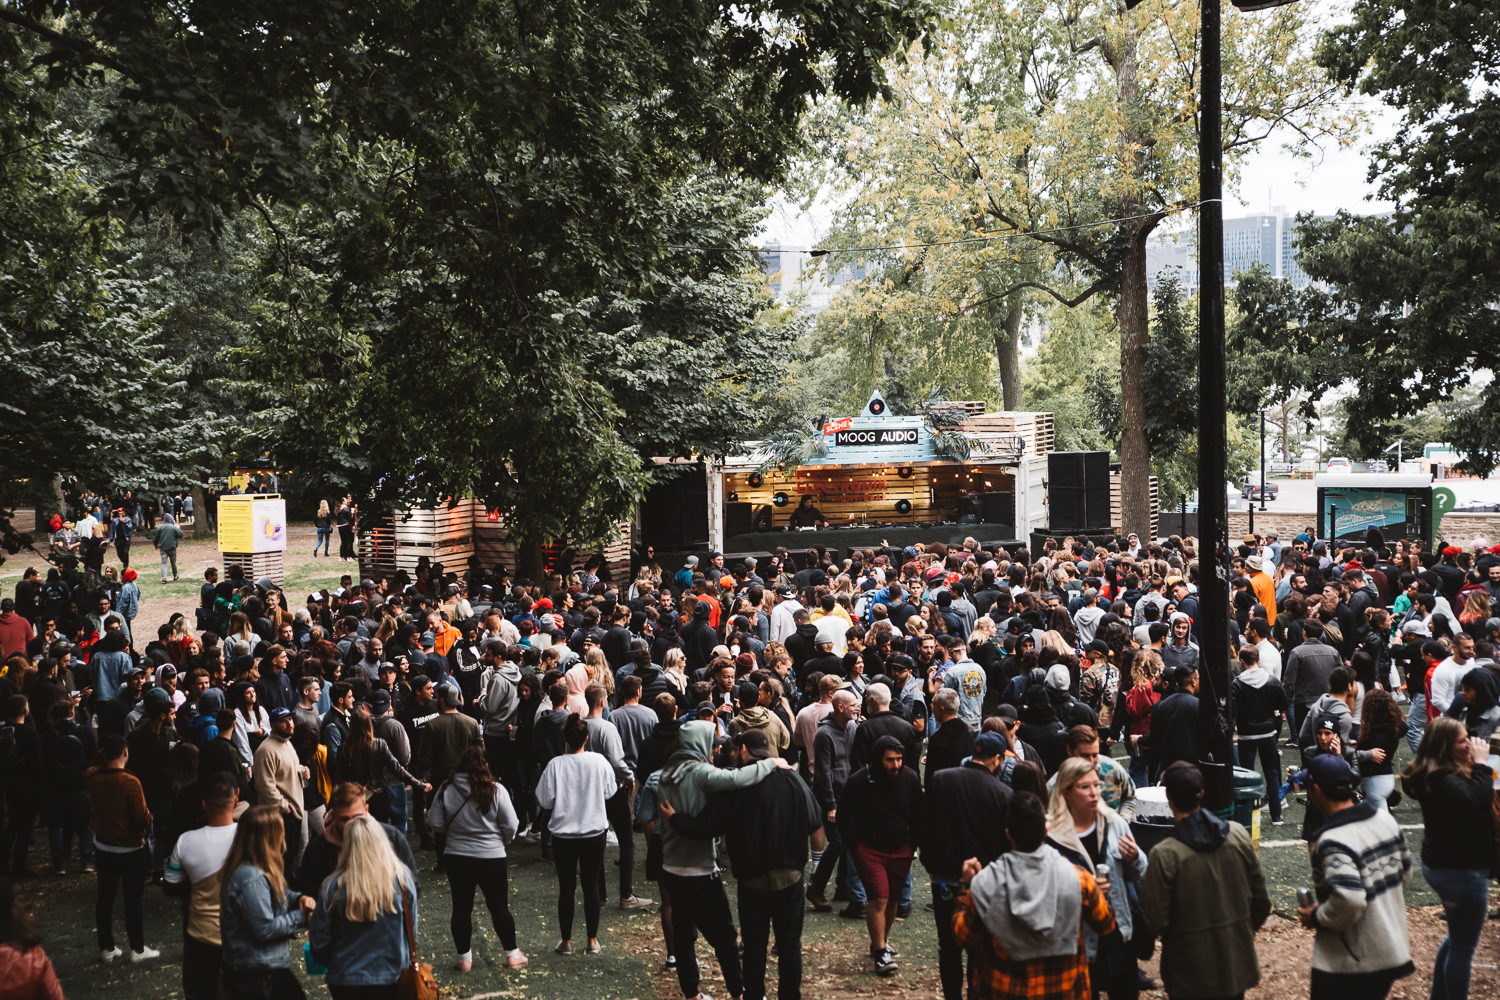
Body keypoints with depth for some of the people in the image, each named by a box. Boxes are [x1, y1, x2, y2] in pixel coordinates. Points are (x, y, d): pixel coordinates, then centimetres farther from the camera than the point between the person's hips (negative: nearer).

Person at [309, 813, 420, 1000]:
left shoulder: (334, 887, -13)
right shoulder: (402, 879, -10)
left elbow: (319, 942, -6)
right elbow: (411, 931, 1)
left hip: (345, 981, 0)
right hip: (392, 977, 0)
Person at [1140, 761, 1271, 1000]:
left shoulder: (1164, 855, -22)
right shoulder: (1238, 835, -9)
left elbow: (1155, 924, -18)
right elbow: (1261, 902, 1)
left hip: (1191, 974, -4)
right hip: (1238, 965, 4)